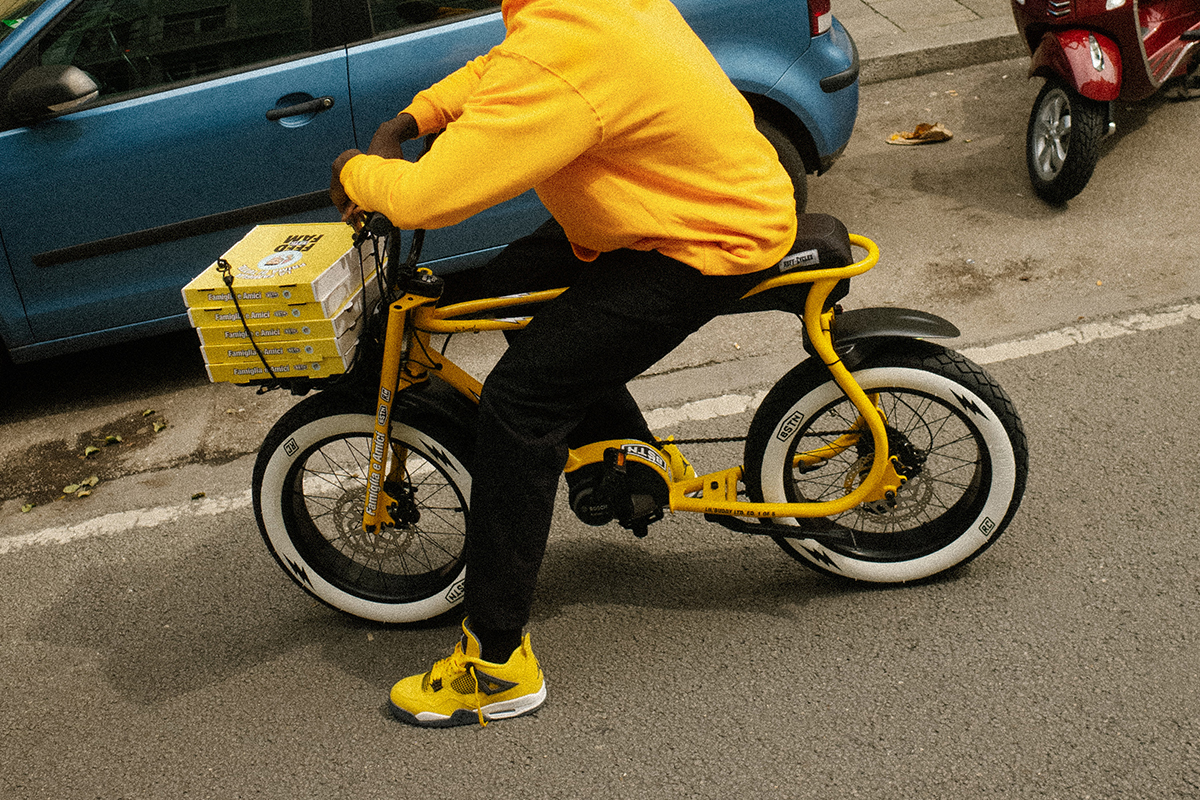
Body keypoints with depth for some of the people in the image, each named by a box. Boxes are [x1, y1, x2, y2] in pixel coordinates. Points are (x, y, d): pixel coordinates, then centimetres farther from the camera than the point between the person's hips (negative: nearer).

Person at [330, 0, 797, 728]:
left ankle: (498, 667, -3)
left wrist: (356, 171, -8)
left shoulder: (556, 62, -32)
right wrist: (410, 119, 6)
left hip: (713, 243, -10)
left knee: (520, 397, -14)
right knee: (517, 279, 22)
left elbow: (425, 197, -30)